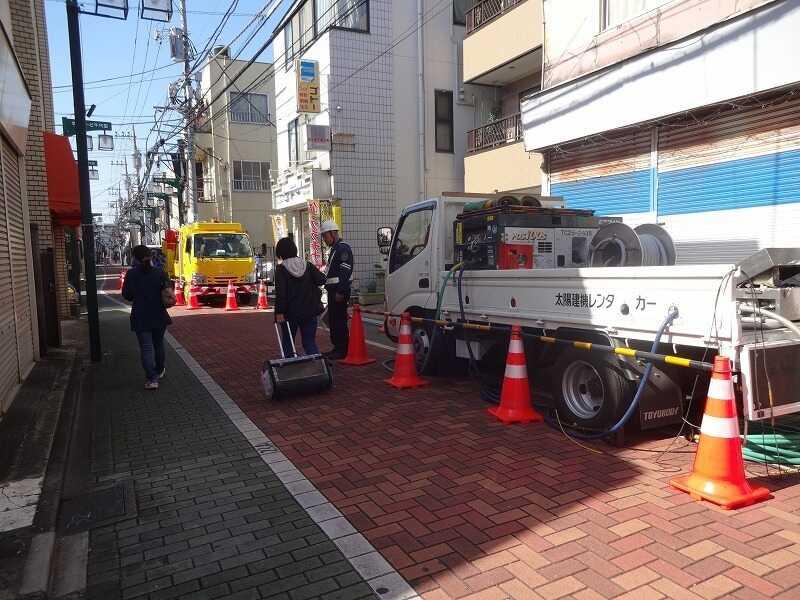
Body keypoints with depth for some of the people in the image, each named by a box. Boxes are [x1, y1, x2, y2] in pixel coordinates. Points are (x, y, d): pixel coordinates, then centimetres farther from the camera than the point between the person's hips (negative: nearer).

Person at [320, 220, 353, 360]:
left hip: (339, 291, -10)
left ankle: (343, 350, -3)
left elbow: (346, 271, -21)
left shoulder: (343, 248, -13)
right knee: (332, 320, 13)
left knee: (340, 320, -8)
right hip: (333, 290, 10)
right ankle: (337, 347, 21)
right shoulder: (334, 249, 20)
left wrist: (340, 292, -24)